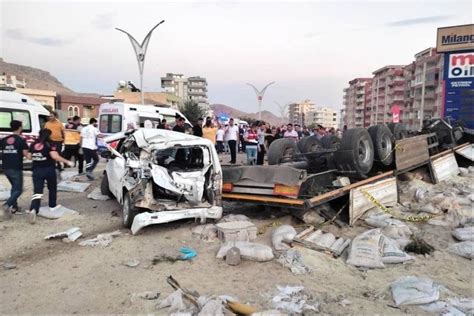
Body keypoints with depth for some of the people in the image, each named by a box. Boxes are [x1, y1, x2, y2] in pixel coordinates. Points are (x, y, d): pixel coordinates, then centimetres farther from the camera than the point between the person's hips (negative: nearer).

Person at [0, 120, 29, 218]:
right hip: (16, 168, -6)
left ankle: (14, 207, 21)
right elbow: (26, 154, -13)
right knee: (18, 190, 0)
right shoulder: (21, 140, -9)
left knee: (14, 187, 23)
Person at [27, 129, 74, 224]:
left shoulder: (33, 144, 7)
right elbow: (55, 156, -21)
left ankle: (33, 209, -22)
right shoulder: (50, 144, -9)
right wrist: (67, 162, -16)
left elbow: (29, 157, 13)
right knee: (52, 188, 21)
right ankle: (52, 206, 31)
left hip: (37, 170, 3)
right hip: (49, 169, -3)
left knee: (37, 191, -1)